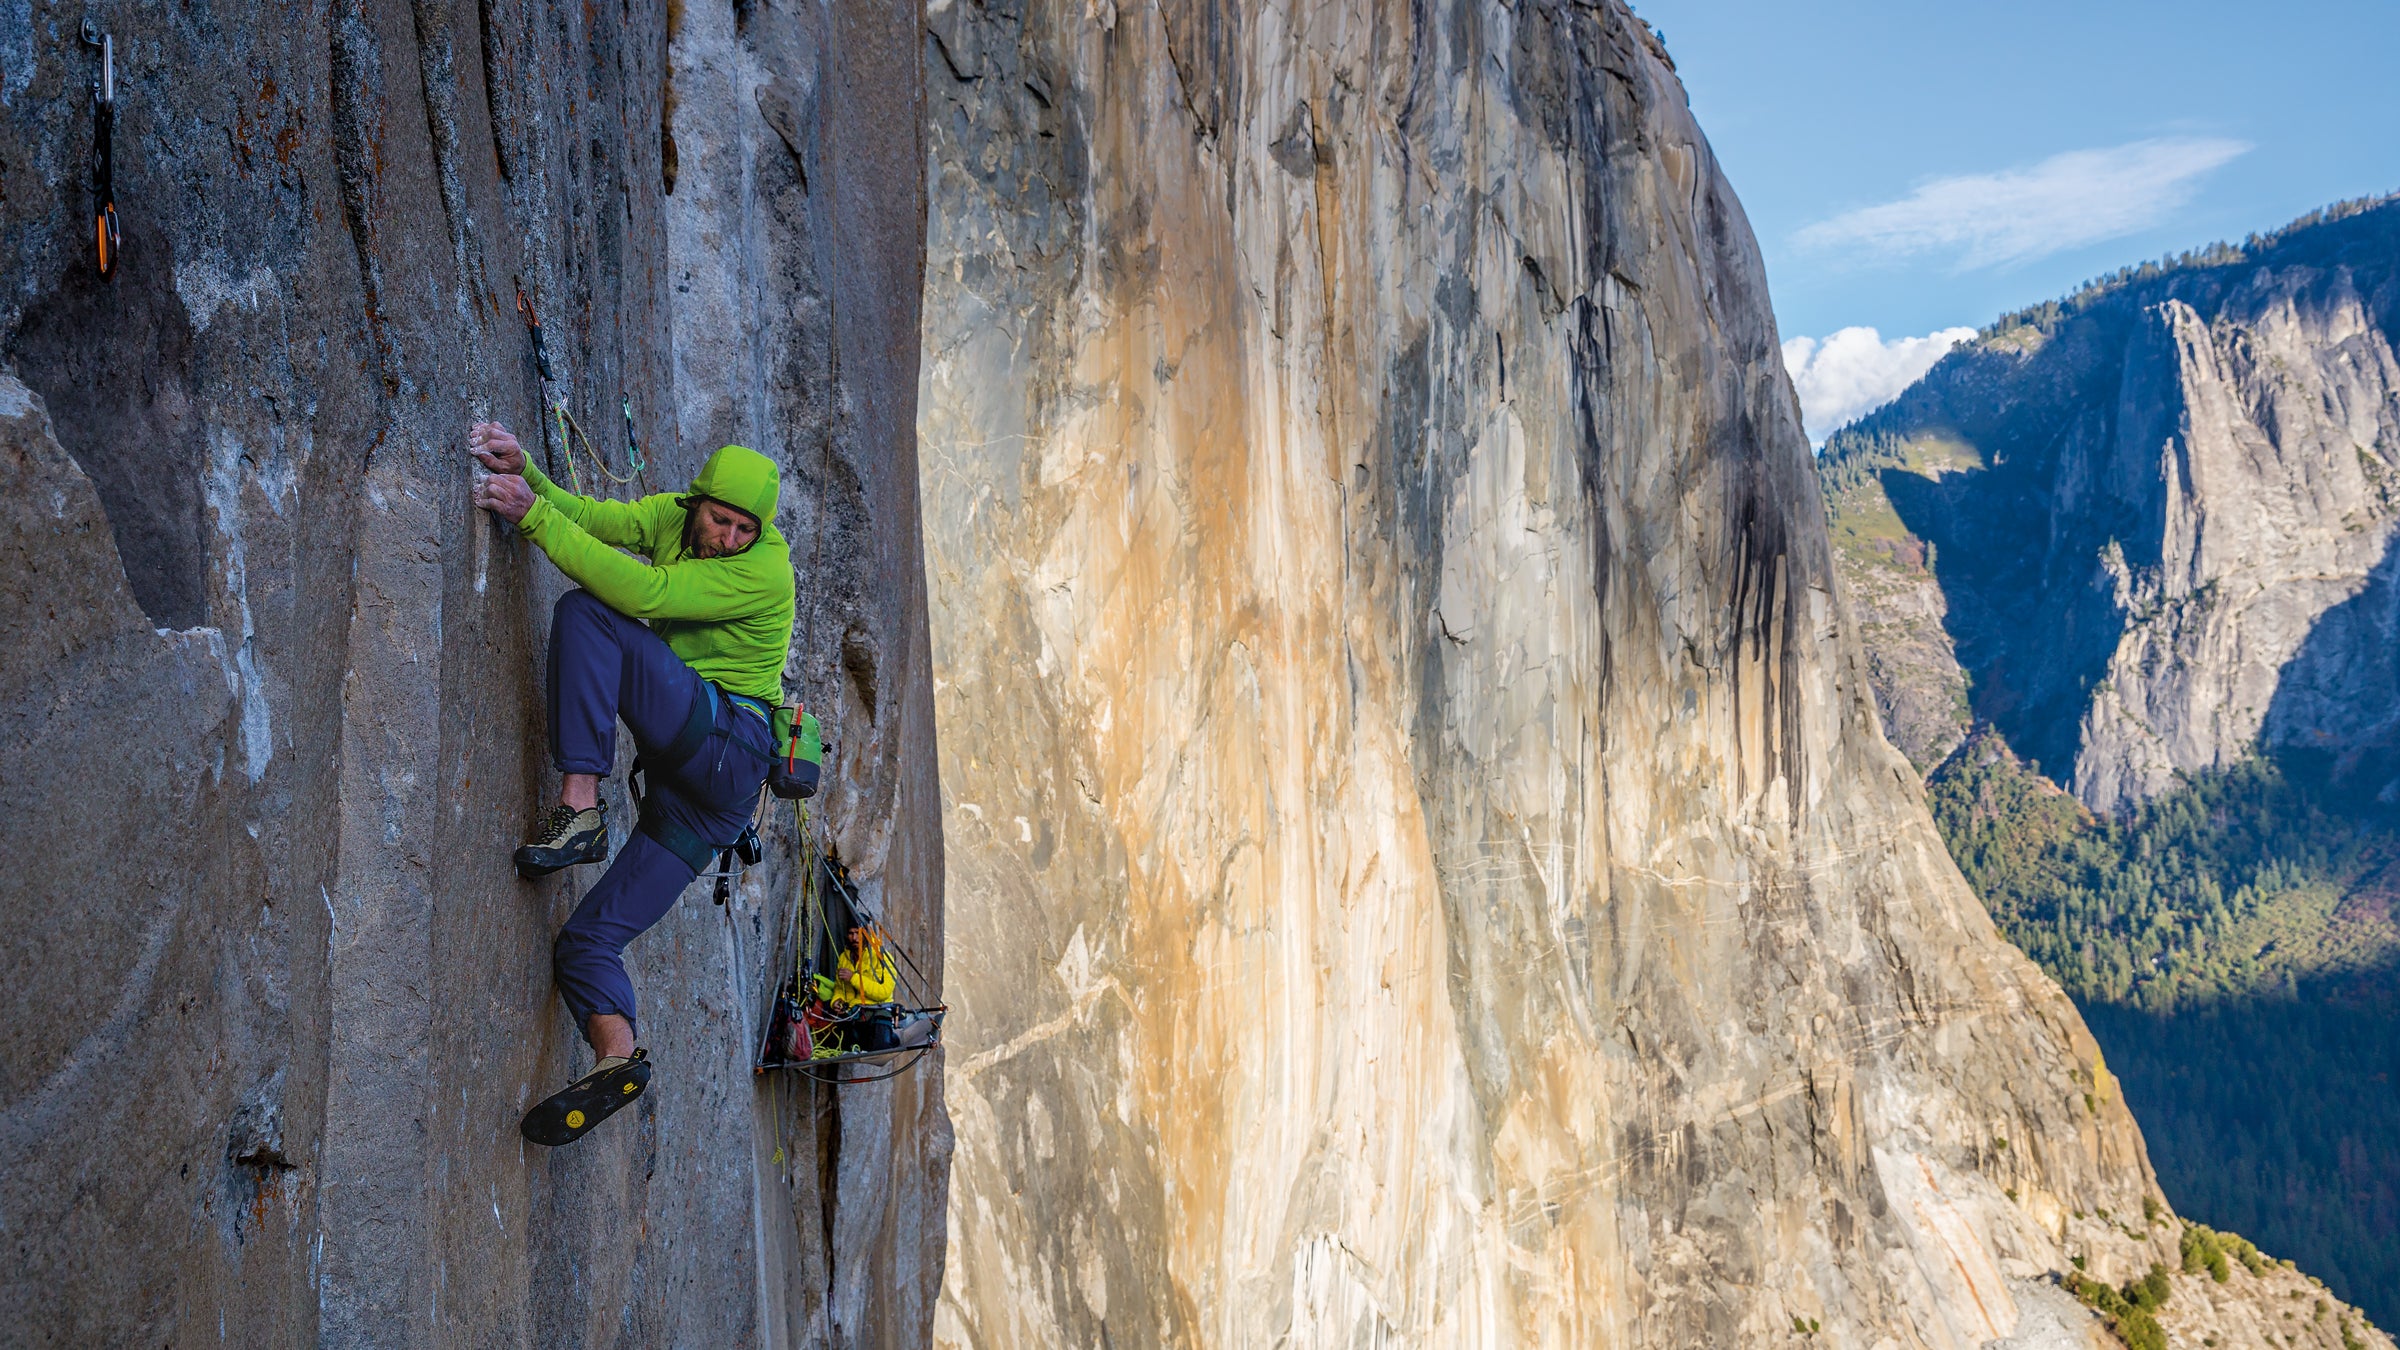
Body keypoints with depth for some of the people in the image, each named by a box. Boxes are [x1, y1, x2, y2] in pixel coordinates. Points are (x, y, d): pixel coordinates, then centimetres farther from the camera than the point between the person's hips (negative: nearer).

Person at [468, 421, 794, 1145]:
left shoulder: (764, 573, -16)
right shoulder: (670, 517, 9)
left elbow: (642, 592, -25)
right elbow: (589, 518, 4)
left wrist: (533, 513, -24)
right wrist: (526, 473, -16)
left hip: (728, 746, -8)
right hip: (688, 786, 8)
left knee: (585, 612, -20)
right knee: (586, 941, 0)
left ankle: (581, 806, -26)